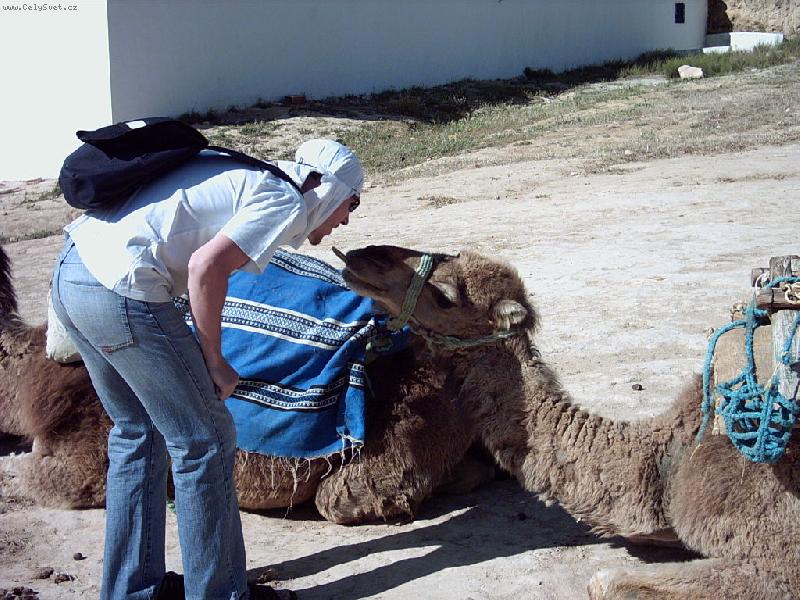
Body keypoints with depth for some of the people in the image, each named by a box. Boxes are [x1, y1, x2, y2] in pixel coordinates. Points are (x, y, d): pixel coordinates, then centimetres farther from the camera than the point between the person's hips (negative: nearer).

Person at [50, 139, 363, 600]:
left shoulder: (248, 177, 22)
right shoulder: (286, 203, -3)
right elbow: (206, 266, -17)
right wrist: (214, 361, -6)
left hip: (73, 268, 10)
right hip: (120, 289, -10)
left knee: (139, 432, 21)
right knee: (204, 441, 3)